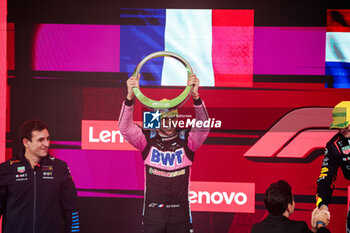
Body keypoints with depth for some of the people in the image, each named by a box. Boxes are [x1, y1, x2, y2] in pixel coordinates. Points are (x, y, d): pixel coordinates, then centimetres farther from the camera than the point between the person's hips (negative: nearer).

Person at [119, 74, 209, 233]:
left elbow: (203, 127, -15)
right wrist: (130, 97, -27)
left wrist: (195, 97, -31)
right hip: (152, 212, 0)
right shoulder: (147, 139, 3)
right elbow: (125, 128, -10)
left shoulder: (186, 139, 2)